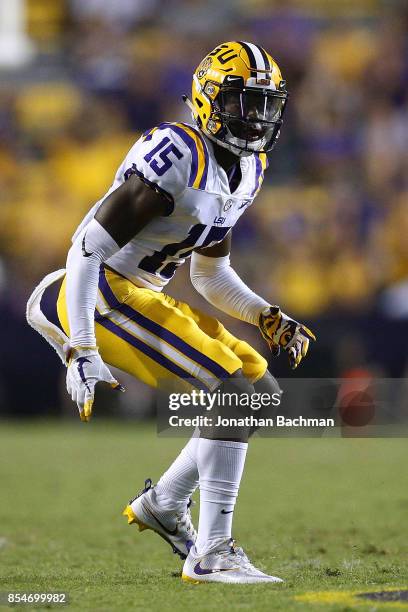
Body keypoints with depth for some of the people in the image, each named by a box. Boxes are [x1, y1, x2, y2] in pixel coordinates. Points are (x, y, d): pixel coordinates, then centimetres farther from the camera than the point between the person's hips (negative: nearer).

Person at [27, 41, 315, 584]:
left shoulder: (248, 169, 9)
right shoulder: (177, 154, -20)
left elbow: (211, 274, 21)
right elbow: (89, 248, -22)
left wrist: (267, 317, 5)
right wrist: (81, 352, -26)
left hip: (144, 297, 10)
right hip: (104, 294, -9)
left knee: (264, 394, 6)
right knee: (234, 391, -19)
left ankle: (163, 502, 18)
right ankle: (211, 554, -18)